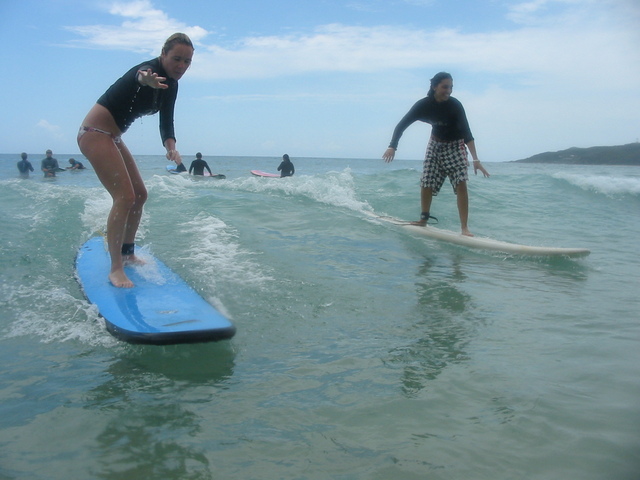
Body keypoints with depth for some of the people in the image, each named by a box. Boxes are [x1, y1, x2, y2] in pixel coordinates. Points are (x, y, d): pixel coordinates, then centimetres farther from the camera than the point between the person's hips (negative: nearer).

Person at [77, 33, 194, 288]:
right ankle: (115, 268, -13)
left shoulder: (170, 85, 6)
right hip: (94, 133, -10)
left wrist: (171, 147, -19)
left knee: (140, 194, 13)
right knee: (125, 196, -18)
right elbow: (139, 75, -45)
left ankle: (127, 253, 29)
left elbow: (166, 122, 2)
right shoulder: (152, 70, -20)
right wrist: (145, 79, -70)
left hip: (113, 137, 10)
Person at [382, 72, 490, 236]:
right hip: (435, 144, 3)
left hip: (455, 146, -3)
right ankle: (424, 218, 22)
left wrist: (475, 159, -37)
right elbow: (402, 125, -15)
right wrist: (392, 146, -30)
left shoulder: (455, 105, -24)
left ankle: (465, 227, -17)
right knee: (426, 183, -1)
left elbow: (466, 132, -28)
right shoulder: (424, 104, -17)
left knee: (461, 183, -17)